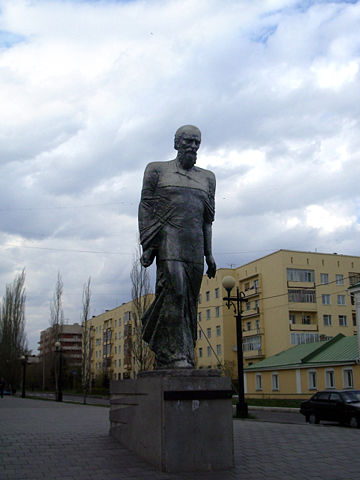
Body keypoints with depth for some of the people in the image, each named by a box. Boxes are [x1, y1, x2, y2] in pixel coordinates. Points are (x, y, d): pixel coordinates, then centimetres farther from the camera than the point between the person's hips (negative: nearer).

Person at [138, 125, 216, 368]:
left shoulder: (207, 178, 20)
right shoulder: (158, 170, 10)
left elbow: (207, 220, 17)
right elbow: (145, 207, 4)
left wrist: (209, 254, 10)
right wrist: (146, 244, -7)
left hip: (194, 244, 4)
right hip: (168, 238, -4)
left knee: (189, 300, 0)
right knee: (174, 290, -19)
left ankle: (163, 358, 8)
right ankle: (177, 355, -16)